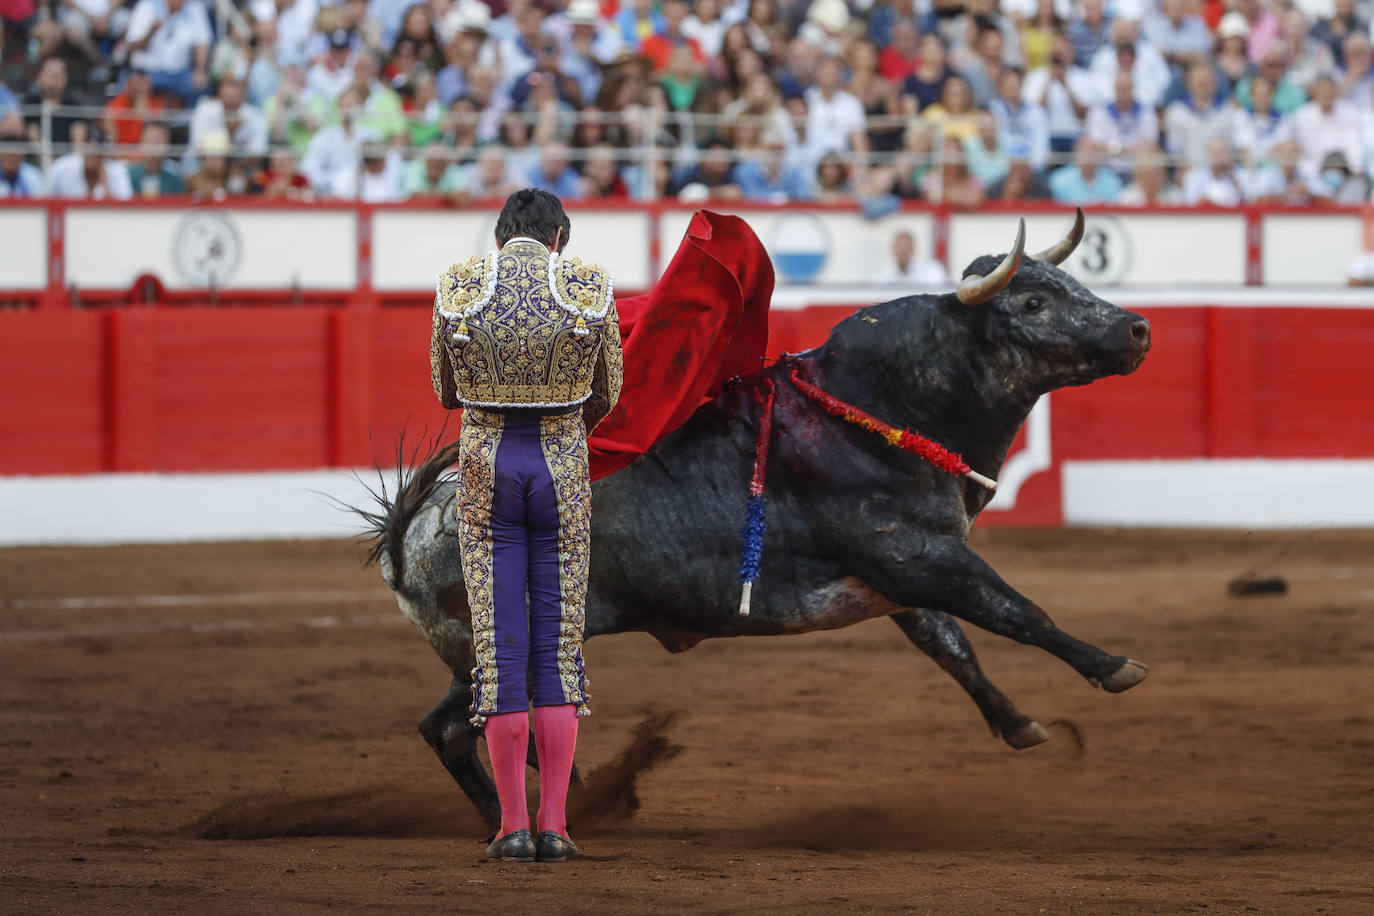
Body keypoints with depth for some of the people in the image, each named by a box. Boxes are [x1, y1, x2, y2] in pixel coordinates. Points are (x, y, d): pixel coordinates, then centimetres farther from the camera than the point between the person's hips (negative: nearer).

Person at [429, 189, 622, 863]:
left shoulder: (457, 288, -2)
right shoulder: (590, 288, -3)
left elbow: (446, 390, 10)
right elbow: (607, 394, 9)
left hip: (485, 470, 0)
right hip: (562, 470, 0)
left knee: (499, 646, 3)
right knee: (559, 647, 6)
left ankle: (513, 826, -1)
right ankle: (554, 825, 2)